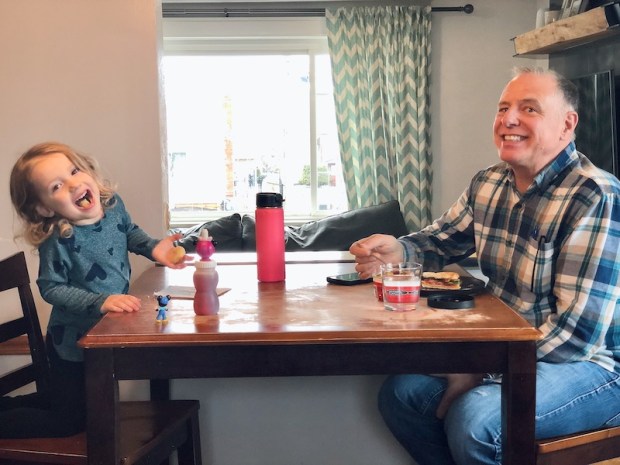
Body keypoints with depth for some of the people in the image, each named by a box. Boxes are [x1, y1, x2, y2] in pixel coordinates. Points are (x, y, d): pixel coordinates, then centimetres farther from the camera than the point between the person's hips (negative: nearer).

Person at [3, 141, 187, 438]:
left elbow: (130, 233, 11)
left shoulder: (113, 204, -10)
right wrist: (101, 301, -31)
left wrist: (153, 247, -5)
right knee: (70, 420, 5)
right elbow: (51, 288, -22)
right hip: (72, 342, -7)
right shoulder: (57, 241, -29)